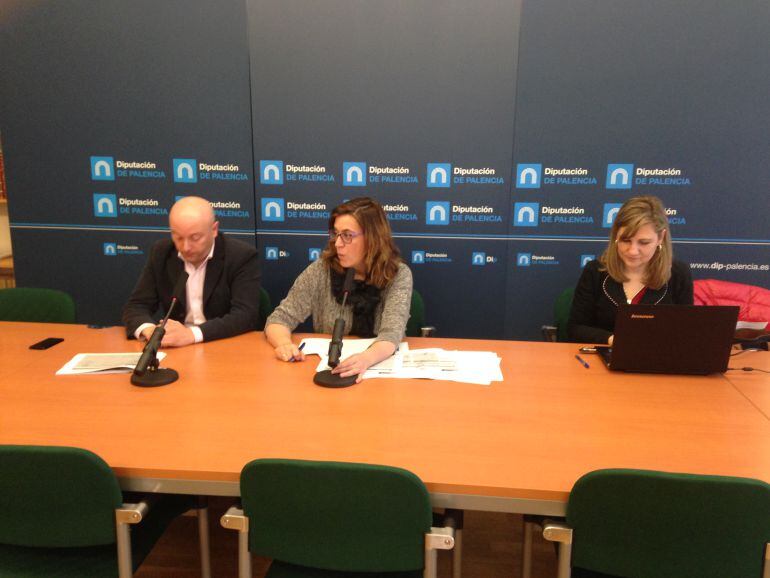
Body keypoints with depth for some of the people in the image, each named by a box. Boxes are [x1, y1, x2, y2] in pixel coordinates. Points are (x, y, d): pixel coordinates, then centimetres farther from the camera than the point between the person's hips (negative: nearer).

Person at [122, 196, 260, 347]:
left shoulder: (242, 256, -11)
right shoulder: (161, 253, 1)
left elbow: (245, 315, -19)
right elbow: (136, 306, 3)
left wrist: (192, 334, -30)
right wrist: (149, 330, -20)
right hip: (175, 350, 3)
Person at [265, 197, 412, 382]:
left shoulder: (398, 275, -8)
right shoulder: (321, 271, -5)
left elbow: (391, 333, -21)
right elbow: (280, 318, -3)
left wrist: (365, 359, -41)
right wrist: (284, 344, -26)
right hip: (327, 368, 2)